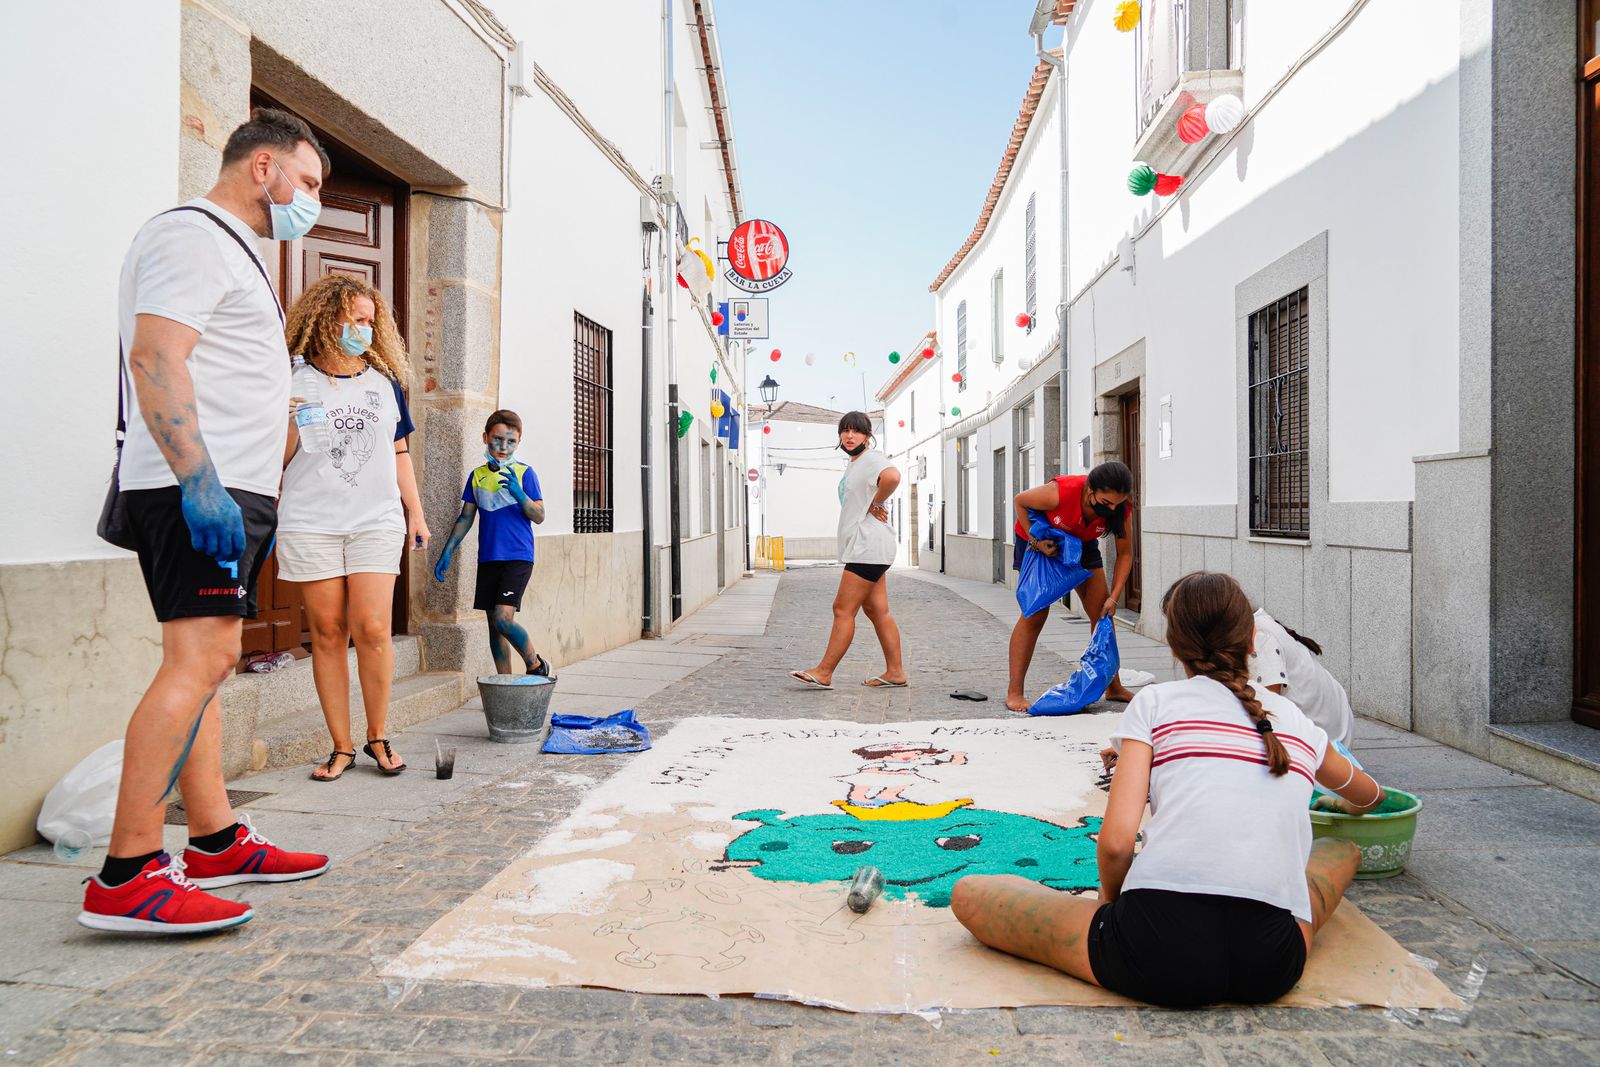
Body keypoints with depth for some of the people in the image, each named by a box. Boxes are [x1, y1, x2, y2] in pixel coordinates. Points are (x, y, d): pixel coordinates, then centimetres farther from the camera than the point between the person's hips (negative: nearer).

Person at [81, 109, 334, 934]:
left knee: (208, 663, 11)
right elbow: (155, 357, -19)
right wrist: (200, 482, -26)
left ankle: (216, 842, 18)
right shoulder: (192, 235, -6)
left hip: (226, 490, 11)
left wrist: (252, 492, 23)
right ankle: (125, 880, -13)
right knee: (198, 660, -16)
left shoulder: (229, 248, 26)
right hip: (197, 491, -11)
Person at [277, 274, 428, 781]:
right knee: (327, 633, 1)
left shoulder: (385, 381, 14)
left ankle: (378, 737, 8)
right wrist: (293, 416, -12)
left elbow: (399, 453, 19)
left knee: (372, 629, -8)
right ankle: (341, 746, 10)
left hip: (377, 520, 2)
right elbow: (278, 459, 5)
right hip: (311, 523, -1)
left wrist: (415, 512, 16)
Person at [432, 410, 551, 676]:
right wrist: (447, 553, 13)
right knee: (494, 624, 6)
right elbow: (465, 517, 16)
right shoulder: (477, 476, 10)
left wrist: (518, 492, -24)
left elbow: (539, 516, -7)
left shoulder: (524, 473, -2)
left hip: (518, 557, -5)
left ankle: (536, 666, 5)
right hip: (488, 558, 5)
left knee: (503, 618, -17)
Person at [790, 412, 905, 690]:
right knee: (877, 611, 10)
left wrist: (875, 505, -21)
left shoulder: (872, 459, -12)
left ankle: (824, 673, -4)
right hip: (864, 549, 11)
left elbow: (892, 476, -35)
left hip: (868, 547, -11)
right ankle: (895, 673, 14)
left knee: (843, 609, -8)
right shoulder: (853, 464, 20)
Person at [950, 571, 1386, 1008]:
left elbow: (1116, 841, -2)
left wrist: (1111, 902, 19)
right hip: (1272, 963, 4)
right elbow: (1368, 795, 43)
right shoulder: (1295, 720, 19)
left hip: (1158, 953, -4)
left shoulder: (1154, 702, 9)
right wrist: (1353, 806, 68)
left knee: (969, 894, 11)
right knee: (1342, 849, 34)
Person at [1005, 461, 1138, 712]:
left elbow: (1125, 554, -13)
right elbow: (1019, 501, -19)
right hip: (1039, 542, -4)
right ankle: (1014, 693, -6)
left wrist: (1114, 597, -21)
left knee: (1102, 614, -1)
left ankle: (1114, 687, 13)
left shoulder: (1121, 509, -26)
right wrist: (1036, 541, -26)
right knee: (1035, 613, -11)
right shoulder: (1060, 492, -39)